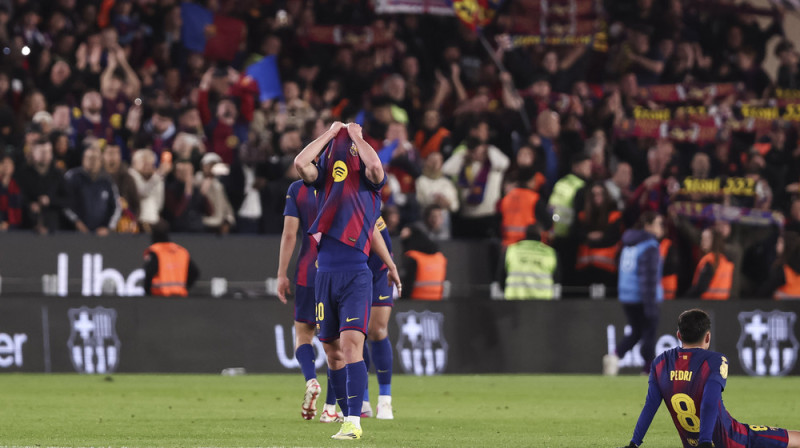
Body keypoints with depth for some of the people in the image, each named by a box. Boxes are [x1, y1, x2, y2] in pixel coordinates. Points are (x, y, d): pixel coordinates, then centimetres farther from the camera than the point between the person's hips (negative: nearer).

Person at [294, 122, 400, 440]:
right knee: (332, 349, 7)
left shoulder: (368, 179, 3)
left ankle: (354, 421, -19)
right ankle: (347, 418, 17)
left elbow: (376, 167, -20)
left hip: (356, 274, -4)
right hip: (325, 273, 4)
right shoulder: (324, 177, 12)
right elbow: (300, 163, -7)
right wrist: (331, 133, 1)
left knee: (351, 343, -16)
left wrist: (355, 134, -6)